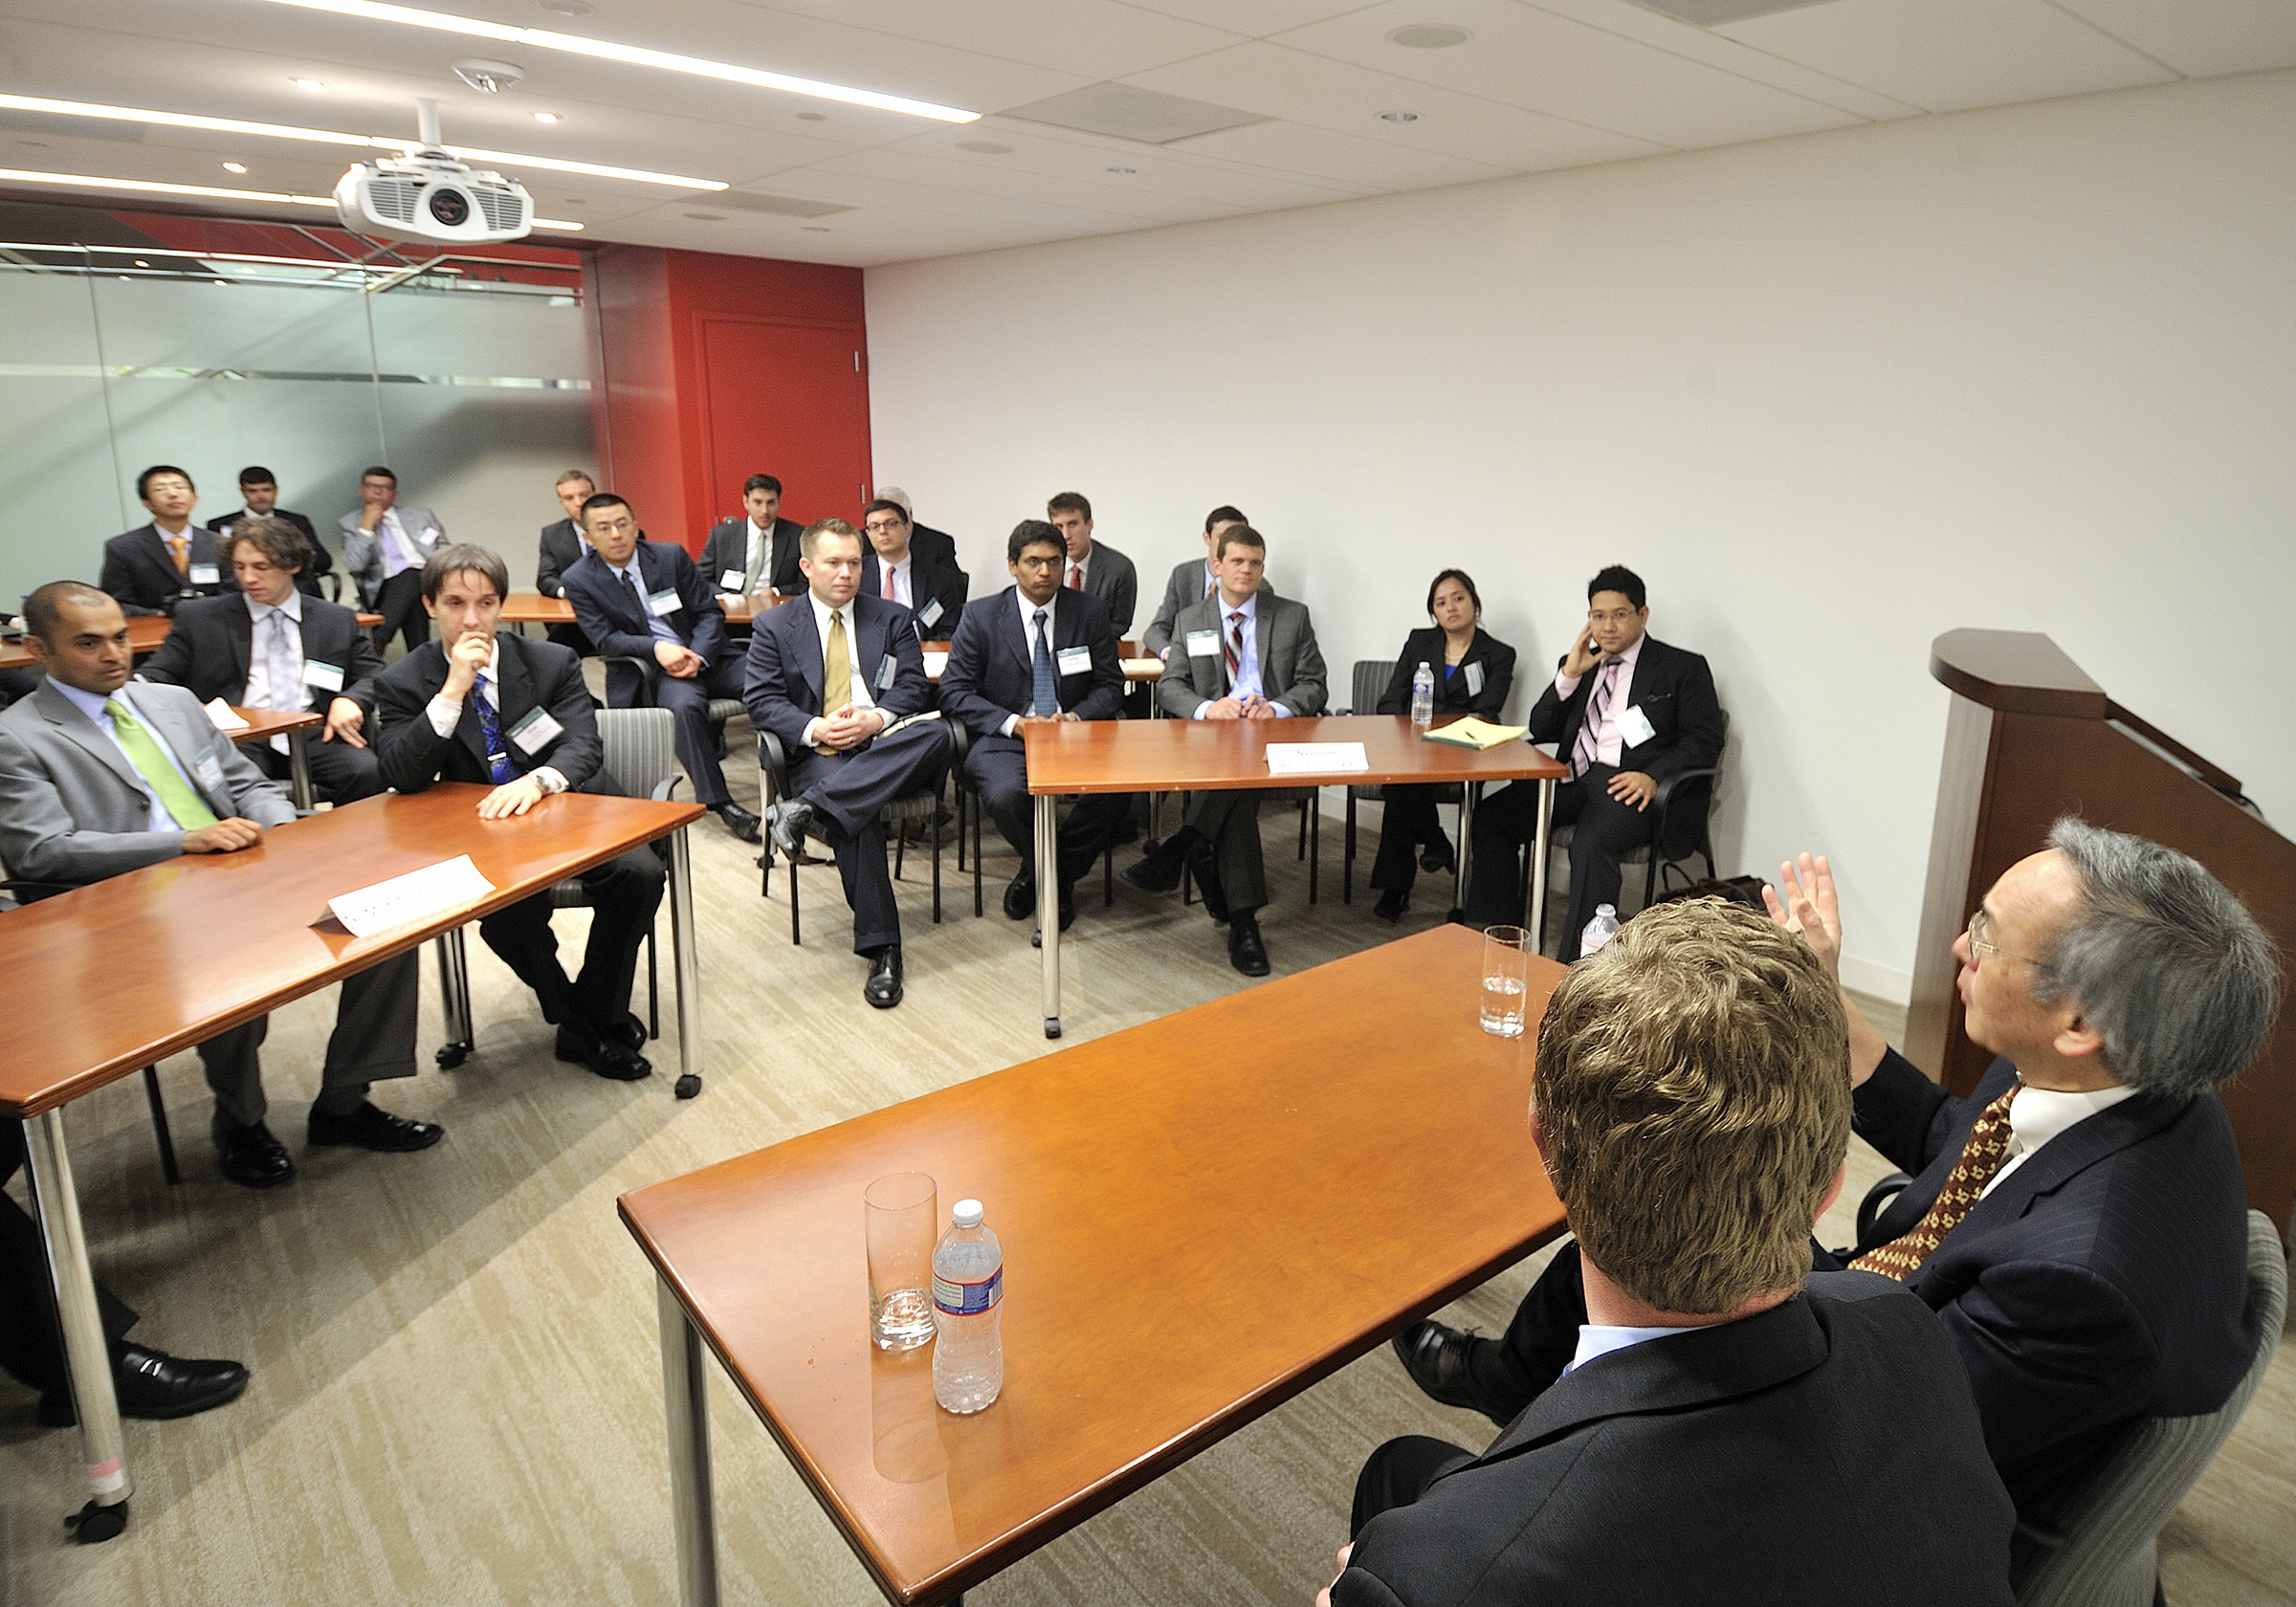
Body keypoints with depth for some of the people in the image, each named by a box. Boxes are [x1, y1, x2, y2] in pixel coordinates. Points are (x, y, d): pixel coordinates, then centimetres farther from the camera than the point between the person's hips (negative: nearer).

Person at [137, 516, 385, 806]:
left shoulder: (338, 621, 17)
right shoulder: (199, 617, 16)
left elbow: (375, 674, 16)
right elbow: (156, 676, 16)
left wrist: (350, 700, -6)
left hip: (314, 738, 1)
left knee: (368, 773, -31)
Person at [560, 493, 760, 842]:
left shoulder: (672, 557, 5)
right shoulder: (579, 580, 2)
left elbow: (710, 612, 5)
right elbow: (605, 639, -4)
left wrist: (698, 656, -14)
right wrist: (656, 648, -22)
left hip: (706, 655, 3)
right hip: (651, 669, -3)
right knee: (684, 706, -36)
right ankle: (717, 801, -28)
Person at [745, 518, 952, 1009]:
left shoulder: (893, 619, 17)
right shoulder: (774, 628, 14)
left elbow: (914, 686, 8)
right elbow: (762, 701, 5)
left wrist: (875, 718, -13)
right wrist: (815, 728, -14)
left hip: (888, 750, 2)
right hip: (820, 755, -2)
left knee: (935, 734, -34)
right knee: (858, 820, -34)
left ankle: (806, 809, -39)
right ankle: (882, 949, -27)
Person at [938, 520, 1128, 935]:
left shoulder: (1089, 612, 7)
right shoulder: (981, 617, 2)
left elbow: (1110, 684, 7)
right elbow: (954, 690, -1)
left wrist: (1076, 717, -14)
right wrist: (1012, 722, -15)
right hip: (1005, 738, -1)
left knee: (1117, 788, -28)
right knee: (1006, 795, -35)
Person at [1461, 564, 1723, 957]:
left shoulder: (1683, 668, 8)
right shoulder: (1579, 664, 22)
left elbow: (1705, 740, 0)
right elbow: (1540, 730, 16)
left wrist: (1653, 775, -17)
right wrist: (1569, 675, 3)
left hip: (1626, 784, -5)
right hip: (1572, 778, 6)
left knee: (1591, 844, -35)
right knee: (1490, 816, -15)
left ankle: (1577, 965, -31)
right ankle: (1496, 938, -6)